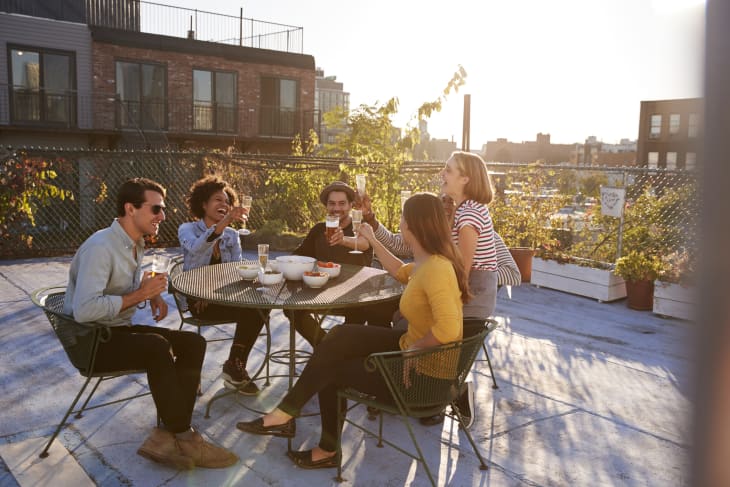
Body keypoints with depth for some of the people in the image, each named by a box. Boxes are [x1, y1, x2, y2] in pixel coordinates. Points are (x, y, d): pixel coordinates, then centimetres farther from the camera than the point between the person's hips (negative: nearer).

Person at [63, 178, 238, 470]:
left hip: (118, 331, 9)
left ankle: (169, 435, -15)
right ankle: (182, 437, -18)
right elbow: (83, 310, -33)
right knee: (157, 347, -33)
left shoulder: (136, 244, 7)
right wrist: (139, 295, -22)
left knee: (193, 344, -8)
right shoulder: (100, 247, -22)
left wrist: (154, 294, 3)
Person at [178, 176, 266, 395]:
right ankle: (234, 368, -8)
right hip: (199, 299, -5)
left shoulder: (232, 235, 11)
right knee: (251, 312, -29)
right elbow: (195, 248, -28)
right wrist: (224, 222, -42)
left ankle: (235, 366, -8)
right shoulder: (188, 229, -2)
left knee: (258, 309, -26)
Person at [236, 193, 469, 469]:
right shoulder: (426, 260, 3)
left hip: (425, 373, -9)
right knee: (340, 336, 2)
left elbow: (448, 330, -39)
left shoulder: (435, 268, -28)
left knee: (333, 369, 2)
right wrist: (372, 240, 26)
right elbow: (401, 272, 26)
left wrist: (412, 347, -23)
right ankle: (286, 414, 6)